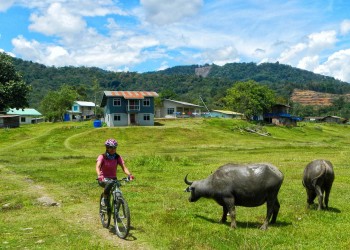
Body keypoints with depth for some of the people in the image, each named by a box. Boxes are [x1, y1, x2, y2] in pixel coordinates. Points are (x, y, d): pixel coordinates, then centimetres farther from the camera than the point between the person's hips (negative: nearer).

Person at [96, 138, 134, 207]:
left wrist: (129, 175, -36)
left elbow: (124, 167, -15)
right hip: (103, 179, -3)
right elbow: (98, 166, -27)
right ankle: (104, 198, -15)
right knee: (110, 183, -38)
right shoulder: (102, 157, -10)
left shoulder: (118, 157, -3)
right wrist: (99, 175, -48)